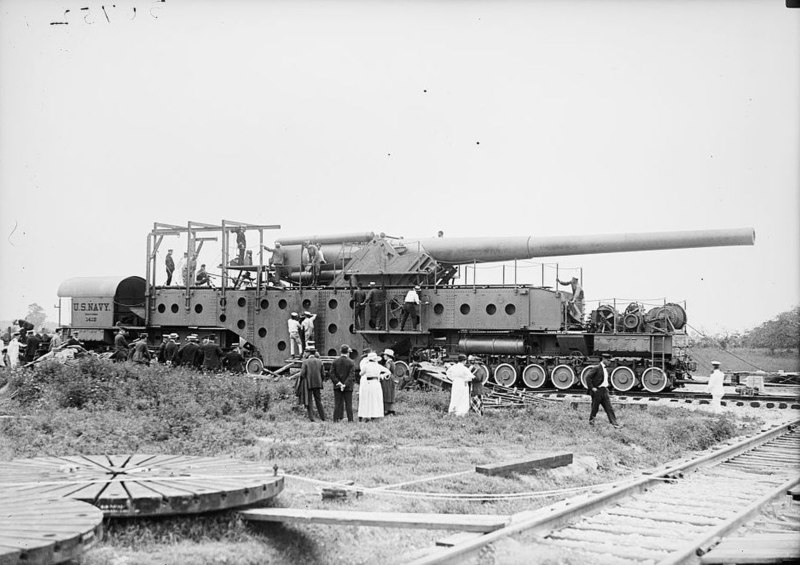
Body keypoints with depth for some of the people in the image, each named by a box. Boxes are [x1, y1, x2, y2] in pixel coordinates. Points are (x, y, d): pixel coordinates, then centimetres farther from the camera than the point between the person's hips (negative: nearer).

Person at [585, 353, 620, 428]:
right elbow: (588, 377, -18)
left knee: (609, 408, 0)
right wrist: (592, 388, -19)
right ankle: (591, 420, 25)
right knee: (595, 408, 5)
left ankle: (614, 423, -5)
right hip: (597, 391, -7)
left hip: (604, 391, 7)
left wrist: (606, 387, 16)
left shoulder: (606, 369, 13)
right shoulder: (596, 368, -12)